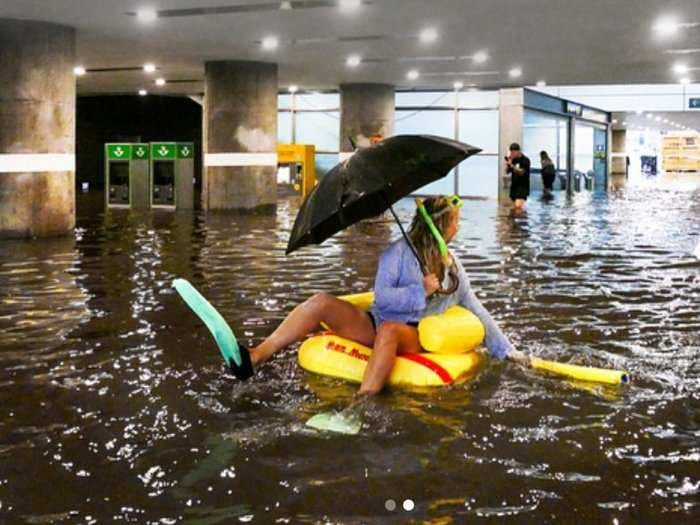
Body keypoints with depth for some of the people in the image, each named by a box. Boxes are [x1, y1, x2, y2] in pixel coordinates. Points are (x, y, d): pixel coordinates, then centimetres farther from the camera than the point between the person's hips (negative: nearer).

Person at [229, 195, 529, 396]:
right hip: (376, 325, 0)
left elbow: (476, 310, 19)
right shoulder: (400, 251, 4)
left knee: (389, 331, -38)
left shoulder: (453, 266, 17)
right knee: (322, 303, -23)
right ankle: (253, 359, -31)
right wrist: (421, 291, -15)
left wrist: (507, 352, 16)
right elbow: (381, 297, -6)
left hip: (416, 338, 0)